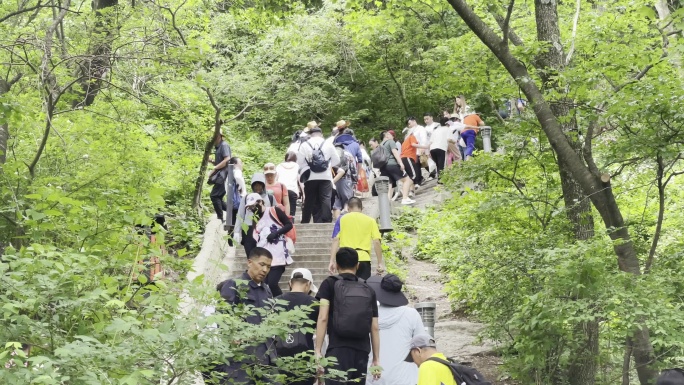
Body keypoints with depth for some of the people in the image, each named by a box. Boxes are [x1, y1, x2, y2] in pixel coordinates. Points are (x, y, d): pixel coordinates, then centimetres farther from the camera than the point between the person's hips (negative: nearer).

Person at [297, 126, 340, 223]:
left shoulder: (304, 145, 1)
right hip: (325, 177, -1)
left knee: (309, 200, 8)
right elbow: (336, 160, 7)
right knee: (326, 199, -2)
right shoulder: (328, 145, 3)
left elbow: (299, 162, -1)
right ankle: (326, 220, -11)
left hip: (310, 177, 1)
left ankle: (305, 222, 12)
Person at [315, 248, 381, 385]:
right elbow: (375, 328, 11)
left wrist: (317, 351, -6)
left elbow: (323, 318, -5)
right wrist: (376, 359, 15)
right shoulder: (369, 291, 15)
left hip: (338, 350, -4)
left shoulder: (330, 284, 6)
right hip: (362, 352, 4)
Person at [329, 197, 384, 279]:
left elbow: (335, 241, -1)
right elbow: (377, 242, 0)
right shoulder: (370, 221, 8)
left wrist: (332, 261, -4)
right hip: (363, 259, 0)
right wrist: (380, 263, 2)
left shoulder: (342, 219, 8)